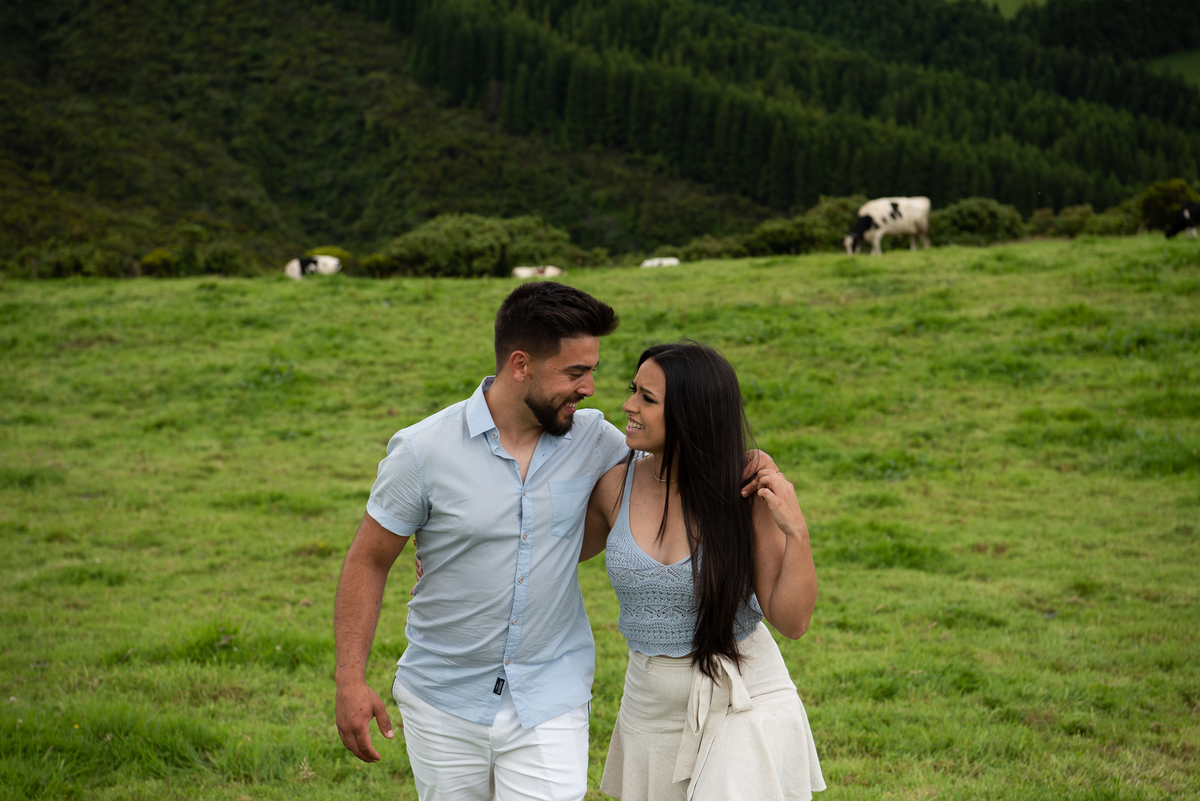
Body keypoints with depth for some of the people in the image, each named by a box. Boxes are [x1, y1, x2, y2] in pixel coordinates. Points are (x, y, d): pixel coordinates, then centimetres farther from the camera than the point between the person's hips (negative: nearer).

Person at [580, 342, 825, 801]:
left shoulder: (748, 496, -15)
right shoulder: (616, 486, -6)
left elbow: (791, 621, -12)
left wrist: (796, 532, -26)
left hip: (746, 705, -4)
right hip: (652, 708, 4)